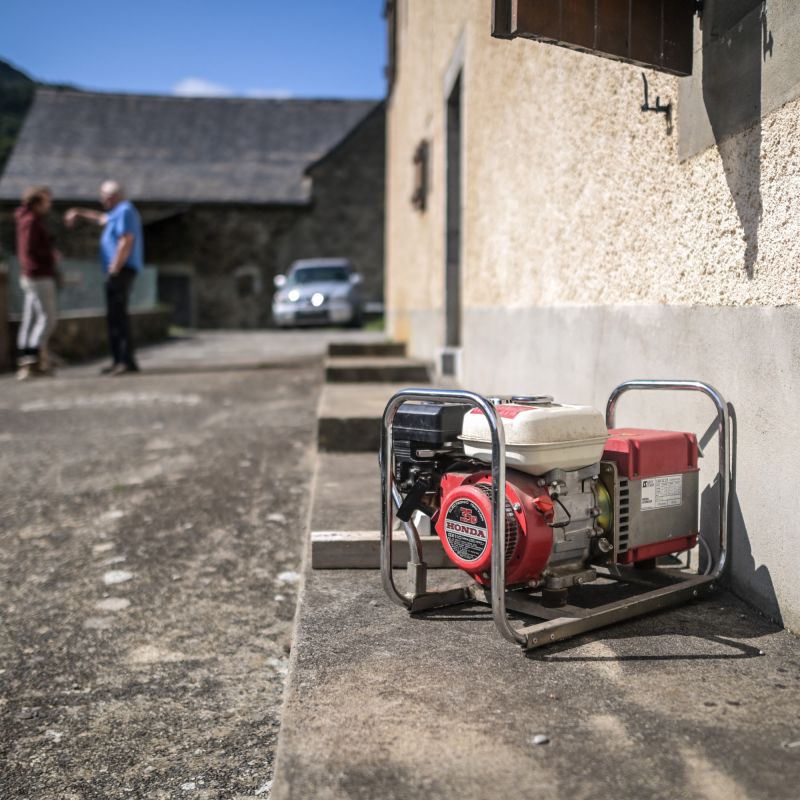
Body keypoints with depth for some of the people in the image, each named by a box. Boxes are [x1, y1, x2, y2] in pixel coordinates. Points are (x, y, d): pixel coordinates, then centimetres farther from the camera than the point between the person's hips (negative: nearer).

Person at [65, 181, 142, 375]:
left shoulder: (125, 211, -10)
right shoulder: (119, 212, 21)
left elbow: (126, 242, -20)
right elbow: (101, 218, 42)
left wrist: (114, 270, -22)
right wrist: (78, 212, 43)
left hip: (121, 271, -10)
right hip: (118, 271, 10)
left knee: (118, 314, -14)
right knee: (115, 315, 9)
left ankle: (127, 360, -17)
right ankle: (119, 359, 11)